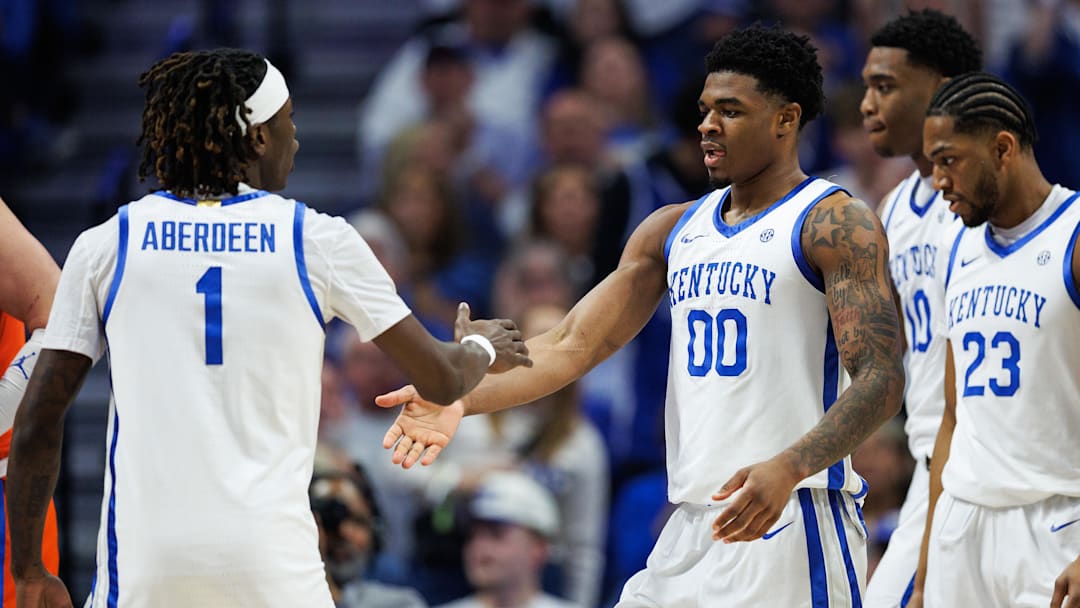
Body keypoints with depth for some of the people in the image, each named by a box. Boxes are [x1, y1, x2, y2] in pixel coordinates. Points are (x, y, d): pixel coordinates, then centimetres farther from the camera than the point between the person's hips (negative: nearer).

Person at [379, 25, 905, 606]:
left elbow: (881, 379, -15)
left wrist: (788, 469, -30)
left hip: (793, 521, -7)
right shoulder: (673, 231, 16)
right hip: (693, 525, 7)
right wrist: (460, 399, -5)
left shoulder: (835, 222, -6)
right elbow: (573, 343, 11)